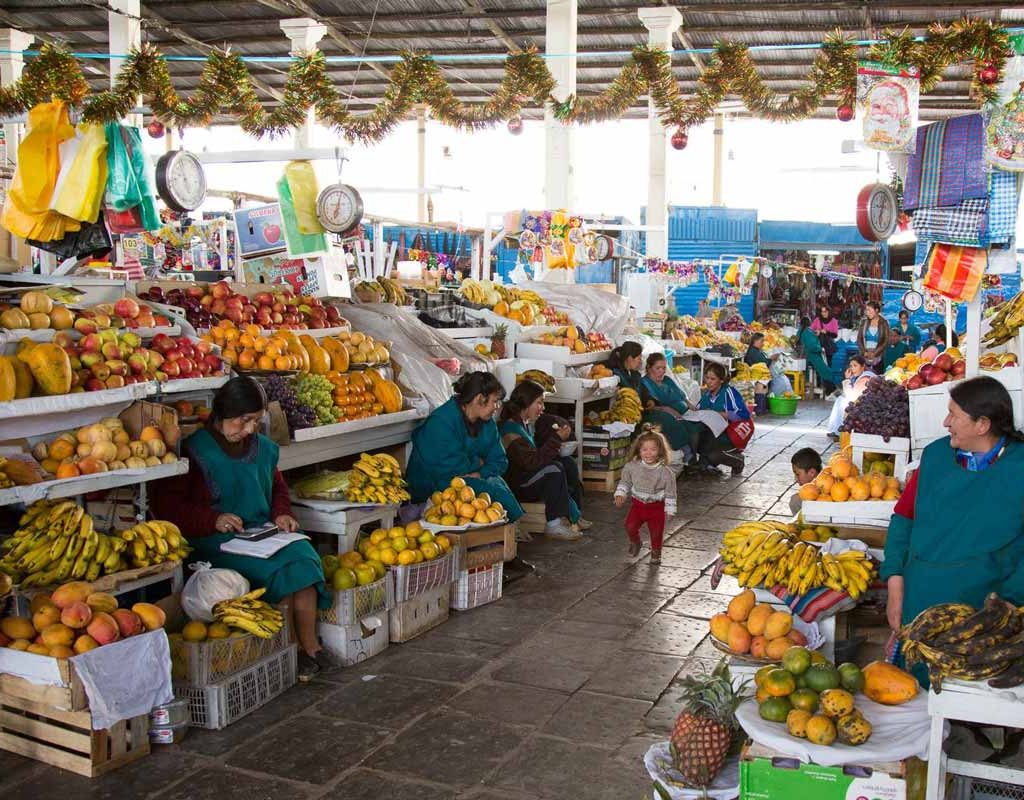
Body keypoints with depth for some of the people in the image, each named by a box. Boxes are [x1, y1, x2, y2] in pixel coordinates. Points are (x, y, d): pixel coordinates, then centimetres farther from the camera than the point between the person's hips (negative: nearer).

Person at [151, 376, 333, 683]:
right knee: (276, 568, -28)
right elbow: (165, 503, -7)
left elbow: (278, 487, 29)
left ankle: (309, 644, -15)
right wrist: (213, 520, -17)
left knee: (302, 556, -24)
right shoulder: (195, 451, -5)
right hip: (215, 543, -6)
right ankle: (294, 650, -14)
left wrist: (281, 514, 7)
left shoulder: (263, 448, 14)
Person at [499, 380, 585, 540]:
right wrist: (557, 439, -23)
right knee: (553, 470, -27)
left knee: (568, 463, 1)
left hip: (527, 474, 10)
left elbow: (538, 453, 16)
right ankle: (554, 525, -21)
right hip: (514, 485, -10)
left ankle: (573, 516, 1)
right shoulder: (510, 429, -21)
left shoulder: (528, 423, 9)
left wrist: (557, 436, 0)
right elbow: (531, 462, -27)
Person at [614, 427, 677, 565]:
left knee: (656, 531, 2)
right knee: (630, 525, -14)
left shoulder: (665, 472, -15)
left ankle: (656, 552, 31)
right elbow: (625, 481, 8)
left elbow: (670, 493, -6)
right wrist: (620, 494, -5)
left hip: (656, 506, -1)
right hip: (637, 503, 2)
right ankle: (635, 542, 19)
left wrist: (669, 510, -4)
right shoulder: (632, 466, -9)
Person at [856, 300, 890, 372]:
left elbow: (886, 342, -3)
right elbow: (859, 339, 6)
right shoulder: (864, 322, 6)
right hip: (864, 357, 2)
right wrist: (865, 352, -8)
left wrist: (874, 353, -12)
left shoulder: (883, 323, 0)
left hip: (877, 357, -2)